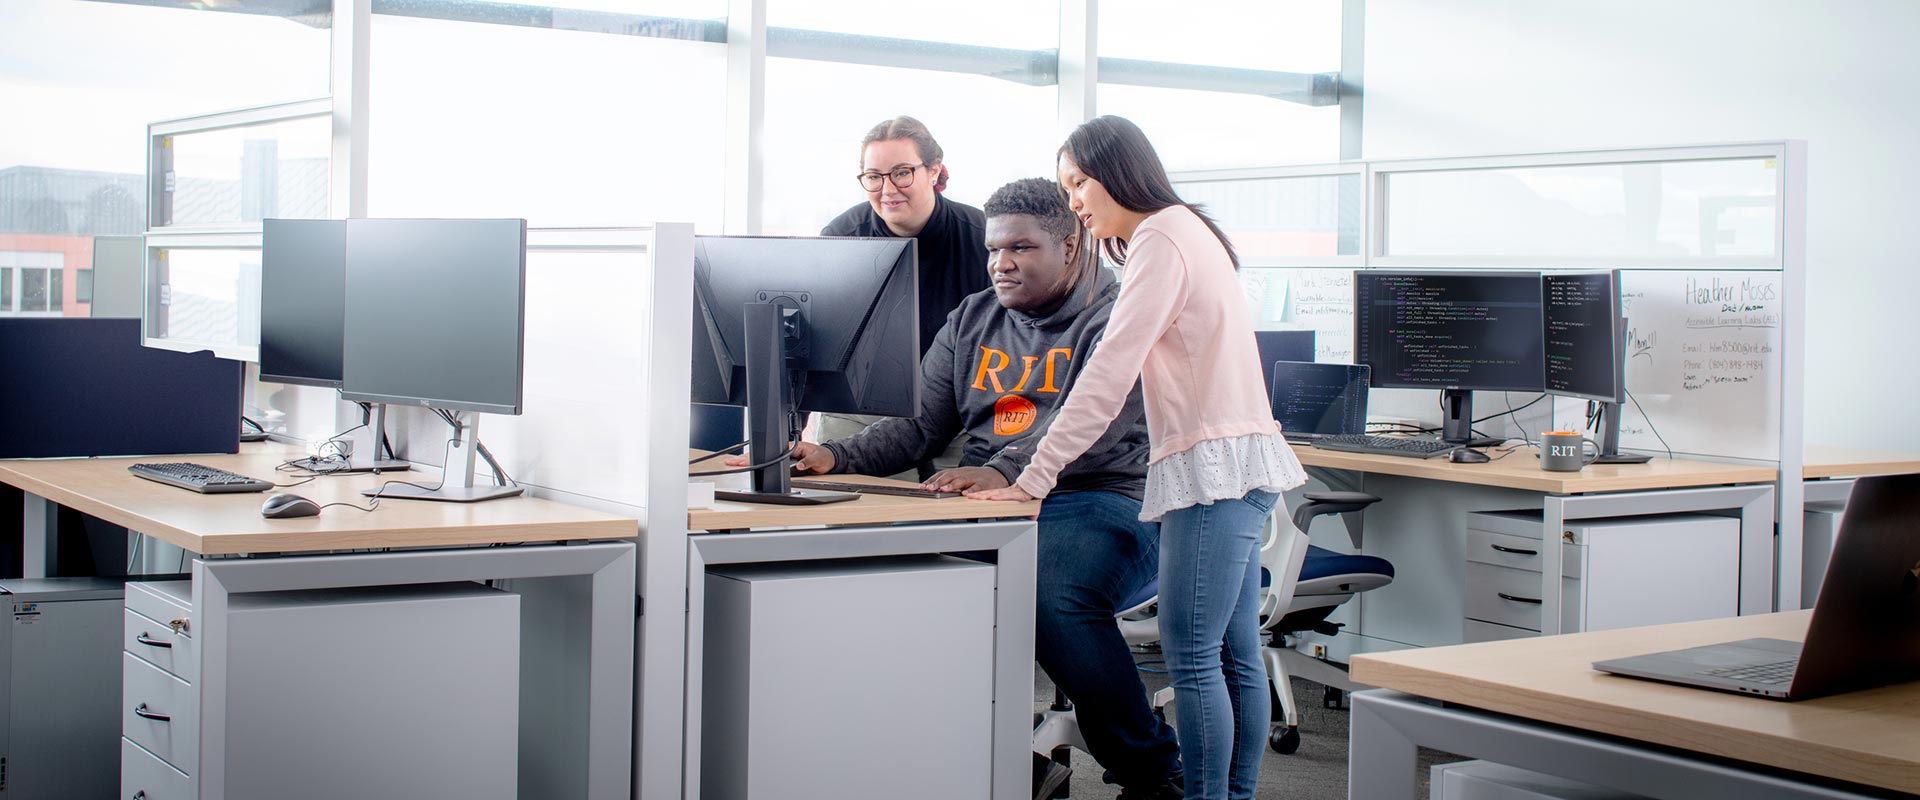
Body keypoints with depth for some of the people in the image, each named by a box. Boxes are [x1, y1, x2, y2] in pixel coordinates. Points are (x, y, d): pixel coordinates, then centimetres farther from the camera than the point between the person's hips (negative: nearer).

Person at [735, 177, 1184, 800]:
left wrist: (1006, 470, -36)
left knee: (1053, 590, -37)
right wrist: (836, 458, -6)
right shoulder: (972, 321, 18)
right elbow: (919, 424, 13)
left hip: (1104, 500, -6)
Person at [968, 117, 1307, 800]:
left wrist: (1034, 478, -16)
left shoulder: (1162, 239, -10)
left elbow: (1109, 373, -16)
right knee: (1234, 656, 10)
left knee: (1192, 657, -9)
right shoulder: (1181, 232, 21)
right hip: (1231, 468, 10)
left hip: (1213, 465, -10)